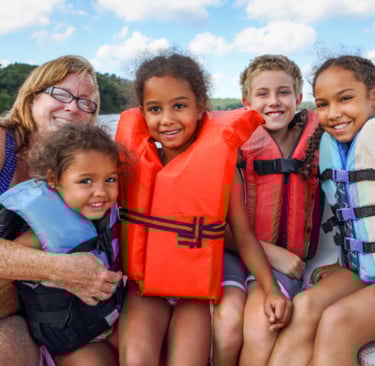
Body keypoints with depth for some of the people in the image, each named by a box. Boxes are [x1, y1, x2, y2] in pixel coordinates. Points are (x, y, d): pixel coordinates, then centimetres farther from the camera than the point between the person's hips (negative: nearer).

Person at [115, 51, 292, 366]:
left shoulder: (220, 165, -6)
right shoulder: (135, 162, -1)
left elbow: (244, 234, -5)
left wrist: (271, 290, -12)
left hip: (196, 291, 0)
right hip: (143, 286, 1)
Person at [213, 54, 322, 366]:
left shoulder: (314, 142, 5)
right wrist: (269, 252, -12)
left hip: (287, 258, 1)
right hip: (233, 250, -1)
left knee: (261, 322, -25)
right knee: (228, 319, -25)